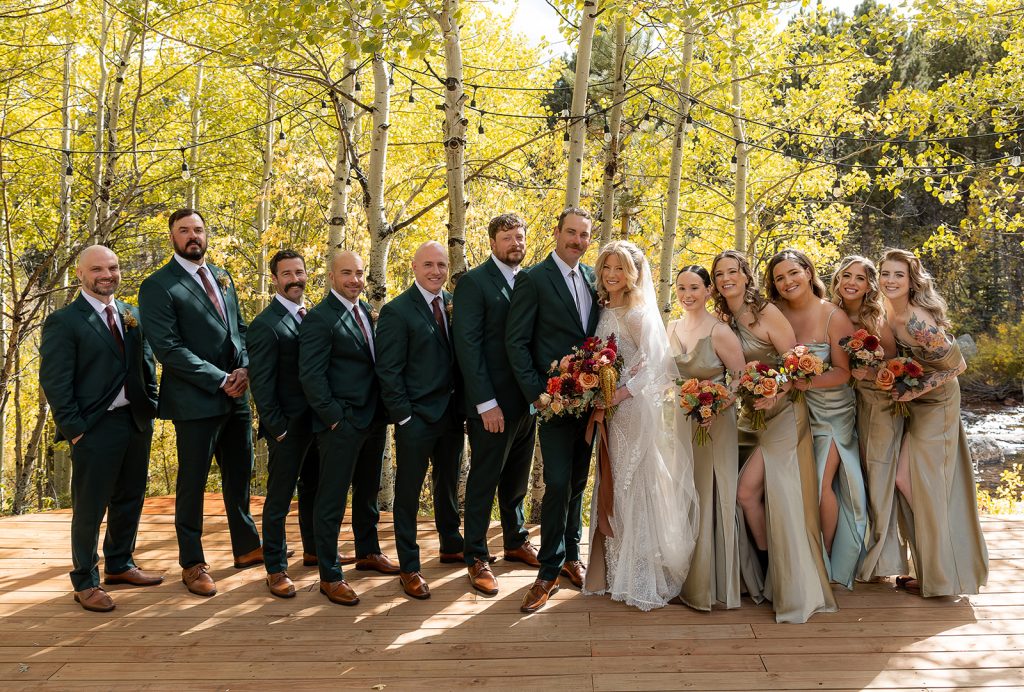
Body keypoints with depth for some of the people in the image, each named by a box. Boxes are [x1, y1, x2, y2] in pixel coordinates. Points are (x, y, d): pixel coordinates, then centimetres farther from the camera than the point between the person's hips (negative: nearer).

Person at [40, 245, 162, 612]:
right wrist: (74, 429, -14)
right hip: (96, 427, -6)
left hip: (137, 421, 6)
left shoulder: (132, 316, 10)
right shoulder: (64, 322, -8)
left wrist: (150, 407, 7)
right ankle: (85, 583, 18)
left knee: (130, 499, 17)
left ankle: (120, 565, 34)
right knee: (90, 508, 4)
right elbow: (54, 382, -11)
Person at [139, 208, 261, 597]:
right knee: (192, 484, 5)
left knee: (240, 475, 17)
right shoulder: (158, 286, -9)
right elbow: (168, 348, -16)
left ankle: (247, 547, 33)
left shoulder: (222, 277, 13)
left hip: (236, 397, 7)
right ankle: (193, 563, 19)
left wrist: (243, 368, -4)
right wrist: (220, 380, -17)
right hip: (196, 401, -7)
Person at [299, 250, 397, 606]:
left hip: (374, 419, 8)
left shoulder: (366, 310, 11)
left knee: (368, 491, 21)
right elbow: (310, 375, -16)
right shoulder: (319, 317, -12)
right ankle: (330, 577, 12)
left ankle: (368, 552, 39)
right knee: (332, 500, 1)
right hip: (342, 424, -8)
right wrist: (334, 417, -16)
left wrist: (383, 411, 7)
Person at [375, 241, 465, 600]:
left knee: (448, 484, 22)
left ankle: (451, 545, 40)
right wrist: (405, 417, -15)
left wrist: (463, 406, 1)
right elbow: (388, 372, -12)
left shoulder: (455, 303, 6)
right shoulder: (396, 311, -11)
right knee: (408, 493, 6)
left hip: (453, 414, 6)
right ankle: (409, 568, 17)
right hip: (416, 419, -6)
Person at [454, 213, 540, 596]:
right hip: (493, 406, -6)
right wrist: (486, 403, -19)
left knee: (516, 480, 20)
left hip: (527, 402, 6)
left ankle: (516, 542, 37)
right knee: (483, 483, 5)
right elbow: (467, 346, -15)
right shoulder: (473, 283, -9)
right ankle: (476, 558, 18)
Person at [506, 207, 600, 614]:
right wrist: (537, 392, -15)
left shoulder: (593, 278, 11)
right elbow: (516, 342, -9)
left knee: (578, 482, 14)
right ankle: (549, 571, 7)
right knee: (558, 484, -7)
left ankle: (570, 557, 29)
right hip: (555, 399, -6)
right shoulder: (533, 279, -7)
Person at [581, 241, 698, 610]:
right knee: (611, 487, 11)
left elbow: (654, 364, -17)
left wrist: (619, 394, -22)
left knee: (635, 488, -1)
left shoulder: (640, 313, -10)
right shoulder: (604, 312, 12)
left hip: (636, 407, -7)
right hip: (611, 409, 7)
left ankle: (643, 577, 10)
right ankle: (612, 569, 22)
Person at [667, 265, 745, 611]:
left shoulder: (720, 332, -14)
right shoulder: (672, 328, 5)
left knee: (709, 498, 3)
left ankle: (709, 585, 18)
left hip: (714, 424, -6)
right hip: (680, 421, 6)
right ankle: (685, 579, 29)